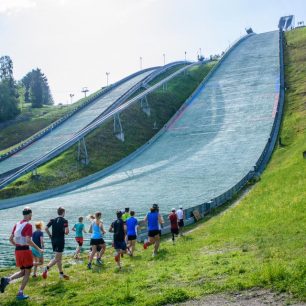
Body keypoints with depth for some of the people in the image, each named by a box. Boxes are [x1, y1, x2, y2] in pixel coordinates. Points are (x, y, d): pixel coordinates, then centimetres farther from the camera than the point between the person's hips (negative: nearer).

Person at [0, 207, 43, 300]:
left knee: (22, 272, 18)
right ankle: (20, 293, 6)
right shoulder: (28, 225, -14)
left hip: (17, 250, 7)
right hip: (25, 250, -7)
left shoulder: (17, 224, 9)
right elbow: (28, 240, -22)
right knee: (27, 273, 7)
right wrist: (38, 249, -14)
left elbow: (10, 239, 12)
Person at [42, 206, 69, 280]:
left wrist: (50, 236, 9)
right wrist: (65, 232, 6)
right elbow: (66, 232, -17)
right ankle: (46, 268, -25)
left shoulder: (53, 220, 7)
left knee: (59, 258, 16)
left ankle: (61, 274, 22)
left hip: (53, 240, 7)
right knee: (57, 258, -5)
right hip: (60, 241, -7)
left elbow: (46, 228, 0)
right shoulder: (64, 221, -8)